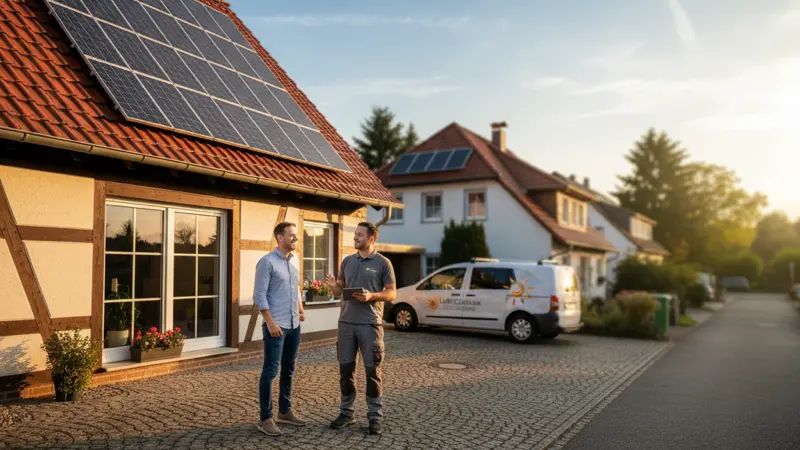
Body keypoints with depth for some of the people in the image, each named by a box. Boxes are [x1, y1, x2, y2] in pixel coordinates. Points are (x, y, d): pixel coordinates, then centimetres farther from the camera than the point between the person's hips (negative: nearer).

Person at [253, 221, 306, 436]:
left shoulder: (294, 260, 12)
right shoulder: (267, 262, -11)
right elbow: (259, 295, -14)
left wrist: (301, 310, 13)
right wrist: (270, 322, -18)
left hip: (294, 325, 8)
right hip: (276, 325, -7)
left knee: (288, 370, 14)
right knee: (270, 371, -4)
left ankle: (285, 411, 26)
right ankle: (265, 418, 5)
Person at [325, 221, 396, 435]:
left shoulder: (383, 263, -2)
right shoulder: (347, 261, 12)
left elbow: (391, 294, -2)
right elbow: (339, 291, 15)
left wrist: (371, 296, -18)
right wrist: (333, 286, -7)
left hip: (370, 324, -4)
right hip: (346, 322, 5)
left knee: (372, 371, 1)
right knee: (346, 369, 9)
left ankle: (375, 416, 12)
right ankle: (347, 412, 23)